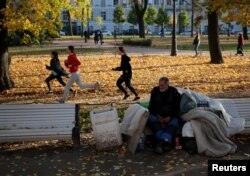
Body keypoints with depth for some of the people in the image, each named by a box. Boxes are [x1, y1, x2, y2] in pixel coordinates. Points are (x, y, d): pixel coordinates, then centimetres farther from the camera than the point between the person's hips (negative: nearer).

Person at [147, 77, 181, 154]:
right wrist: (157, 116, -8)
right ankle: (166, 142, -49)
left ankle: (162, 141, -57)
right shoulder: (155, 91, 8)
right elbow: (151, 106, 9)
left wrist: (170, 117, -12)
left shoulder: (174, 92, 5)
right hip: (157, 116, 1)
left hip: (171, 117, -1)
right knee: (151, 119, -31)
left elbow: (177, 107, 4)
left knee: (174, 123, -33)